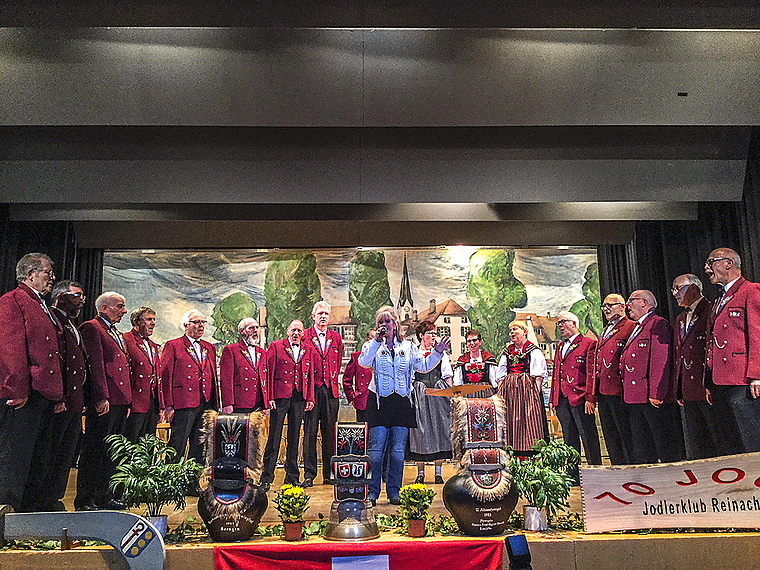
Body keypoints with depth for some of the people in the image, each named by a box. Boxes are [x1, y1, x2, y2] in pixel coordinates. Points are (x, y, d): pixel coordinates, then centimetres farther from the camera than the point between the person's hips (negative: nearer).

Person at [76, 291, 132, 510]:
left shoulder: (117, 334, 23)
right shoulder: (91, 328, -5)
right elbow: (96, 365, -15)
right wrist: (102, 397, -21)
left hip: (120, 402, 9)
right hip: (103, 402, -9)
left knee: (111, 451, 12)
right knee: (94, 449, -3)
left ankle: (103, 495, 21)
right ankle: (85, 499, 5)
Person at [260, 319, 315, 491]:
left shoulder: (308, 350, 14)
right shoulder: (275, 346, 3)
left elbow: (310, 375, 14)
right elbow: (269, 372, -1)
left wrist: (310, 398, 6)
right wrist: (269, 397, -8)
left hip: (299, 398, 3)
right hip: (280, 396, -3)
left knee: (294, 438, 9)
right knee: (274, 438, -2)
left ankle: (292, 477, 18)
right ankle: (266, 478, 6)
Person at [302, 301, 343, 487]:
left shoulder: (336, 338, 13)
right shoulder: (304, 336, 3)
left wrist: (333, 381, 9)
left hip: (330, 390, 3)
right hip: (311, 389, -3)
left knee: (329, 432, 6)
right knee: (310, 431, -2)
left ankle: (329, 474, 14)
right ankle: (309, 474, 6)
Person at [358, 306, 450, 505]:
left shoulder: (407, 347, 13)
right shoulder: (373, 346, 5)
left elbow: (423, 365, 11)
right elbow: (364, 362, -14)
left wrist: (437, 353, -3)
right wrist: (377, 341, -20)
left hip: (402, 401, 3)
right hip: (380, 401, -2)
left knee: (398, 449, 5)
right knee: (376, 448, -5)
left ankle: (394, 492, 14)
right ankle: (372, 492, 5)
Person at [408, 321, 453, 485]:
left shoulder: (441, 353, 14)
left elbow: (448, 377, 13)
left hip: (439, 395, 2)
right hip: (420, 397, -2)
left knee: (439, 429, -1)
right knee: (420, 430, -3)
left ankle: (438, 473, 7)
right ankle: (420, 473, 8)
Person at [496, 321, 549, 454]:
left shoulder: (533, 350, 4)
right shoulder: (507, 351, 19)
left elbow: (538, 376, -3)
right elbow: (501, 376, 18)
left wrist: (536, 393, -14)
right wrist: (499, 394, 8)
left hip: (527, 388, -5)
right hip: (509, 390, 5)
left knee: (529, 421, -8)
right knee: (511, 422, 0)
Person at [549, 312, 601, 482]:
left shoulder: (589, 344, -2)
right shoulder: (560, 348, 21)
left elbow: (591, 373, -8)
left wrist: (590, 398, -15)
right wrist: (553, 398, 14)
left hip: (580, 398, -7)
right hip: (562, 400, 7)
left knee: (589, 439, 0)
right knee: (569, 439, 10)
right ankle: (573, 476, 17)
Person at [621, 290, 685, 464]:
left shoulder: (658, 324, -8)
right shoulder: (636, 329, 22)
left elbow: (660, 362, -17)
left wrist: (655, 394, -22)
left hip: (654, 399, -9)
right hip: (635, 398, 9)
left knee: (667, 447, -2)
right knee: (640, 450, 12)